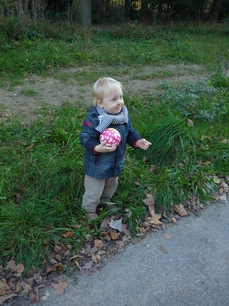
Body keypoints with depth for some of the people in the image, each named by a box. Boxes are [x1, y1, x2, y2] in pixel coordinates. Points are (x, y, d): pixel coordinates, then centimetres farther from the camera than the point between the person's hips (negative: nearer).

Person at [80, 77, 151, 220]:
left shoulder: (123, 115, -8)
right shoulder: (93, 119, -28)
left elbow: (130, 132, 4)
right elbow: (86, 138, -25)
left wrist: (138, 141, -13)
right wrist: (97, 148, -40)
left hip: (116, 163, 6)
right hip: (97, 165, -6)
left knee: (111, 187, 31)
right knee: (94, 192, 14)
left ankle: (104, 202, 60)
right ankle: (90, 209, 45)